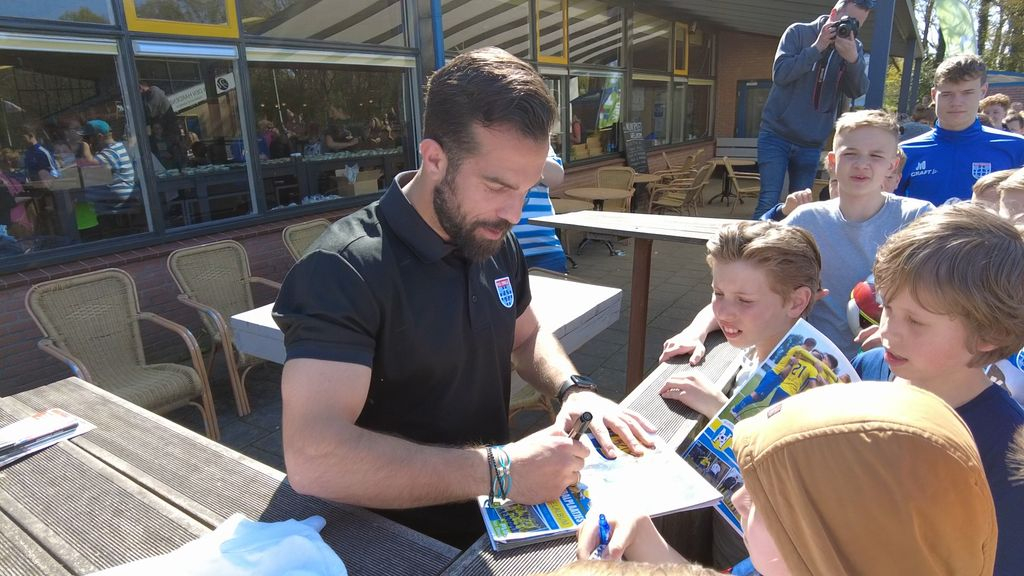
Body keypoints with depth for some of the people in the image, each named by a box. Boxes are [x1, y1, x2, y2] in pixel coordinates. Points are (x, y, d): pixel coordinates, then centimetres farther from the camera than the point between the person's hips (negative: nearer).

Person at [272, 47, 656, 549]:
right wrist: (500, 469, -32)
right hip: (406, 540, -5)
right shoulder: (344, 271, -24)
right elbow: (312, 458, -33)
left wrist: (573, 389, -6)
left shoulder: (496, 243, -2)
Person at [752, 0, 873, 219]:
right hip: (777, 135, -4)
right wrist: (818, 47, -18)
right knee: (769, 202, -12)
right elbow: (780, 74, -13)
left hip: (811, 144, 4)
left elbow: (858, 91, -5)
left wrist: (853, 58, -21)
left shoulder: (854, 48, 7)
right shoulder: (798, 32, -2)